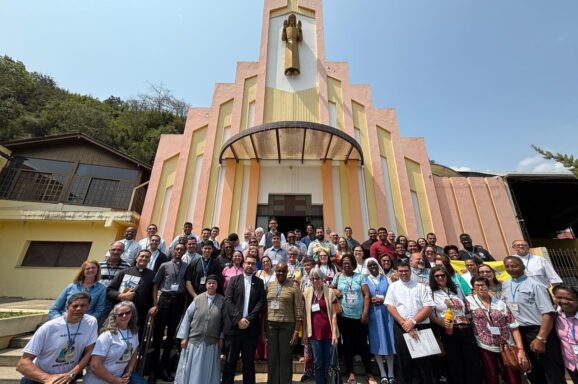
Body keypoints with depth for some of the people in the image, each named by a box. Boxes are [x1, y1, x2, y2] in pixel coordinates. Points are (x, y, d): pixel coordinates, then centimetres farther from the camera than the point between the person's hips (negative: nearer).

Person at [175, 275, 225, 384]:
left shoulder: (222, 300, -8)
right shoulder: (198, 299, -7)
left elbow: (224, 321, -2)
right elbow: (187, 317, -3)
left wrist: (222, 338, -2)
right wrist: (184, 337, -4)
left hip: (212, 342, 0)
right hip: (194, 340, 0)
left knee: (208, 371, 13)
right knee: (190, 369, 14)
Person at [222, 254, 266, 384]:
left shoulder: (259, 282, 6)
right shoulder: (234, 280, 3)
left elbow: (261, 302, -2)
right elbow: (228, 300, -6)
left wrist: (249, 319, -13)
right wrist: (238, 319, -15)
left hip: (251, 327, 1)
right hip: (233, 326, -1)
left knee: (249, 361, 11)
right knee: (230, 361, 9)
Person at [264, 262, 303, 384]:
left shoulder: (293, 287, -7)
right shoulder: (269, 285, 5)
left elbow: (298, 310, -7)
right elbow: (265, 307, 8)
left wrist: (296, 330, -9)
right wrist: (263, 327, 6)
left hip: (287, 325, -3)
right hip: (270, 325, 4)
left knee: (285, 357, 8)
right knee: (272, 357, 13)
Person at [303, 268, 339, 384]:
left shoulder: (330, 292, -3)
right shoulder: (307, 292, 0)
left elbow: (334, 314, -2)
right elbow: (305, 314, 5)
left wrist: (334, 332, -7)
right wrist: (305, 332, 5)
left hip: (328, 331, 0)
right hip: (314, 332, 1)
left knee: (327, 361, 9)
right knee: (318, 362, 5)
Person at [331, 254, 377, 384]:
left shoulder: (360, 277, -2)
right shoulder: (337, 277, 1)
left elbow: (366, 295, -5)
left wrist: (365, 313, -10)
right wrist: (334, 291, -11)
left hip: (359, 316, -1)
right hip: (344, 317, 1)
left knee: (363, 344, 10)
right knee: (347, 344, 12)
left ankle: (369, 373, 28)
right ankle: (350, 373, 28)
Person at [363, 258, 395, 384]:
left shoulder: (386, 278, 5)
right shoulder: (365, 280, 1)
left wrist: (383, 300, -10)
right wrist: (372, 301, -15)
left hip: (386, 313, 1)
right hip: (373, 314, -1)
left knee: (389, 341, 4)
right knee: (376, 342, 4)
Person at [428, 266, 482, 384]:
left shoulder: (456, 291, 13)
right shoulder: (432, 293, -5)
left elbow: (465, 310, 23)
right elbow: (431, 315, -9)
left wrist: (469, 320, 8)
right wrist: (441, 322, -23)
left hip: (466, 330, 5)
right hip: (449, 332, -4)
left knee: (474, 363, 9)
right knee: (455, 365, 7)